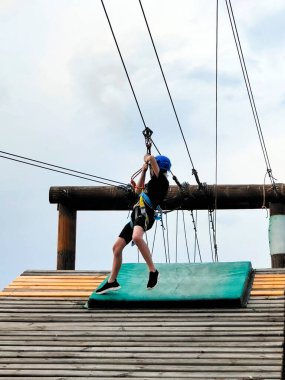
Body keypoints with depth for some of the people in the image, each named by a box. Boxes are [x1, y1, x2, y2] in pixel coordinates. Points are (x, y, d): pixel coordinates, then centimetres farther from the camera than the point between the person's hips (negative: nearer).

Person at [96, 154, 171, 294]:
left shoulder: (162, 180, -1)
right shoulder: (153, 183, 27)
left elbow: (151, 158, -10)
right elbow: (138, 190, 43)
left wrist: (147, 158, 13)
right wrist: (143, 171, 39)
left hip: (145, 213, -10)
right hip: (136, 215, 10)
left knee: (136, 237, -41)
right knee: (117, 246, 10)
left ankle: (153, 271, -35)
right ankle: (112, 282, 18)